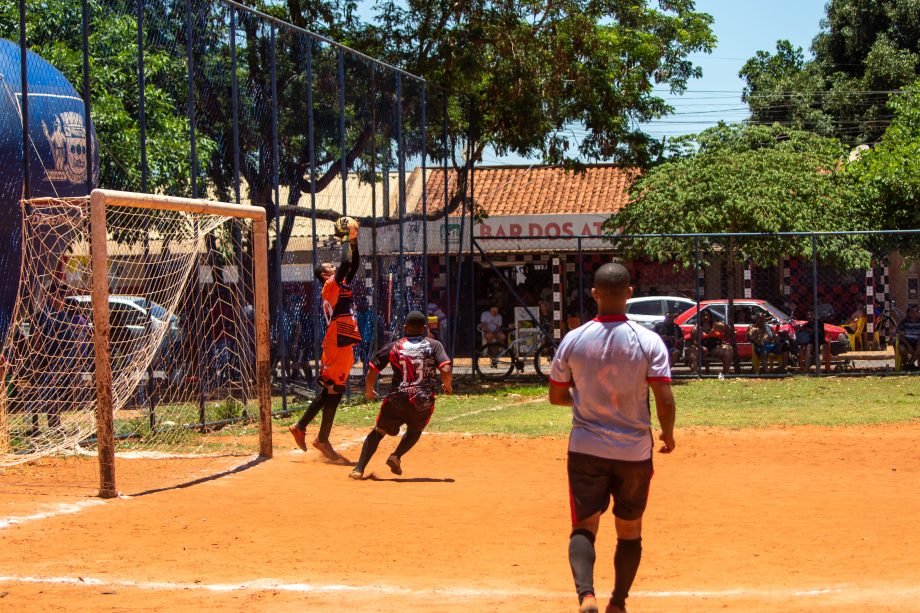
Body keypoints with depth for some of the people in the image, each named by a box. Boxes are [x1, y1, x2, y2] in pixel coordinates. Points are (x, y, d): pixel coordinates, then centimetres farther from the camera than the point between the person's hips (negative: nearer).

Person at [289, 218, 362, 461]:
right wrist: (346, 241, -7)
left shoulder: (341, 285, 18)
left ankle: (300, 427, 21)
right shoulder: (330, 285, -8)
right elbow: (346, 263, -19)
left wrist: (354, 241, 12)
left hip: (343, 345, 9)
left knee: (330, 391, 13)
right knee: (333, 390, -8)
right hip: (337, 345, -9)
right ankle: (322, 439, -5)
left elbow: (354, 265, 22)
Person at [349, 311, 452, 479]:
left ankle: (359, 469, -1)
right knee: (415, 431, 28)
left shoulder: (393, 347, 6)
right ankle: (396, 456, 3)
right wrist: (448, 386, 12)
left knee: (378, 432, 15)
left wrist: (369, 391, 23)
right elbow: (445, 371, -9)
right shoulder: (434, 345, 4)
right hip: (424, 402, 0)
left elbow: (371, 373, 4)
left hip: (397, 400, 0)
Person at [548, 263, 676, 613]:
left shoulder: (573, 341, -5)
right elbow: (665, 401, -14)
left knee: (583, 527, 3)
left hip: (585, 450, 0)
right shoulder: (649, 341, -10)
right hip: (634, 452, 0)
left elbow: (557, 396, 5)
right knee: (630, 530, 17)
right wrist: (668, 434, 5)